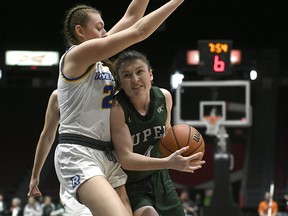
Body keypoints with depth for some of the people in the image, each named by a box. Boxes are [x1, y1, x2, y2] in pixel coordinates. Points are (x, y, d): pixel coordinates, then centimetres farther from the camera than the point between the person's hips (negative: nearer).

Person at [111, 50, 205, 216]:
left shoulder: (164, 97, -8)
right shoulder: (117, 108, -26)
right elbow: (126, 159, -31)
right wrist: (168, 163, -41)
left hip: (158, 177, 6)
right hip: (129, 184, -6)